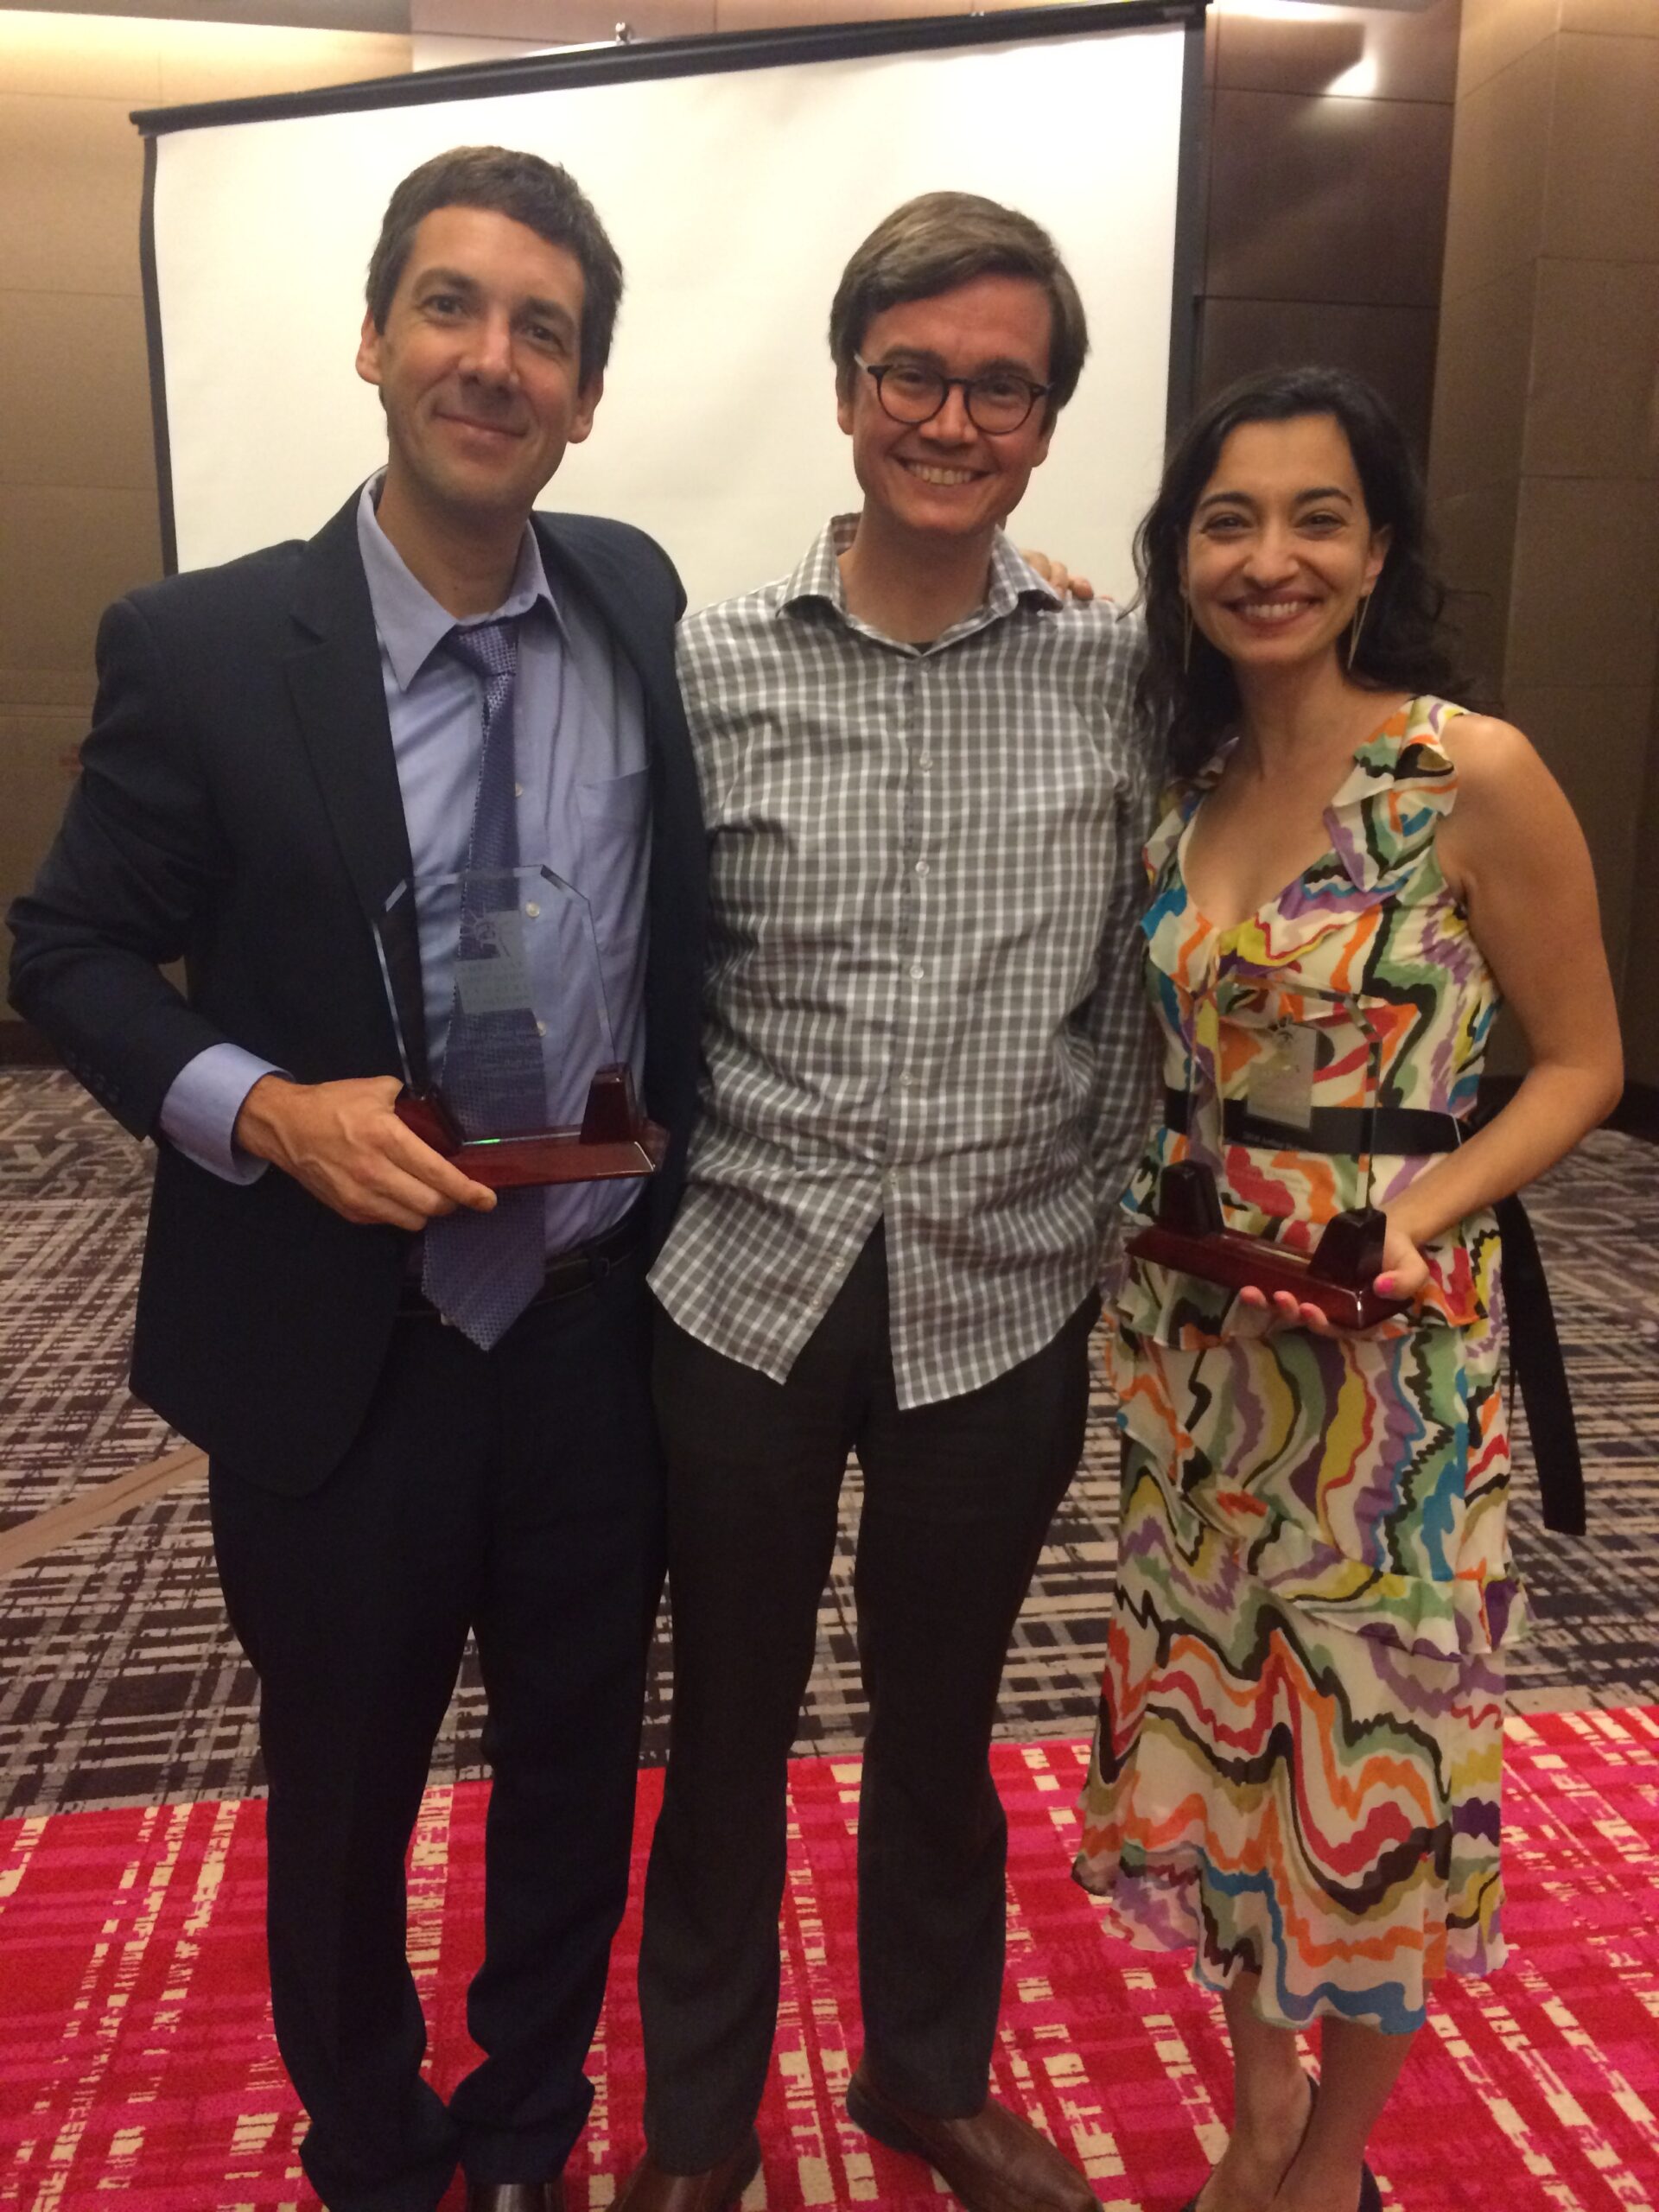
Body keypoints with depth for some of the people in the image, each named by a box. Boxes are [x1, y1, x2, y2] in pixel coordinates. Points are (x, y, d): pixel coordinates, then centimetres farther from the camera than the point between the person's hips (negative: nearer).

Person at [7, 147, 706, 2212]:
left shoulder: (639, 601, -1)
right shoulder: (199, 646, -10)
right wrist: (266, 1108, -22)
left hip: (604, 1330, 3)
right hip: (336, 1357, -2)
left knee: (577, 1776, 22)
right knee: (342, 1805, 19)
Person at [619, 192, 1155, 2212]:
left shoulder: (1116, 677, -1)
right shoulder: (710, 668, -3)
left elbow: (1133, 999, 4)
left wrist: (1109, 1237, 3)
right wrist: (641, 1207, -1)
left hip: (1002, 1307, 1)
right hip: (746, 1290, 0)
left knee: (939, 1727, 20)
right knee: (727, 1731, 18)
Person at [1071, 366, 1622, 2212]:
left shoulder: (1475, 776, -12)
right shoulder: (1183, 776, 3)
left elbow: (1580, 1060, -6)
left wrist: (1418, 1214, -19)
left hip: (1388, 1334, -5)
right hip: (1189, 1322, 5)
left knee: (1373, 1740, 11)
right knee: (1214, 1712, 17)